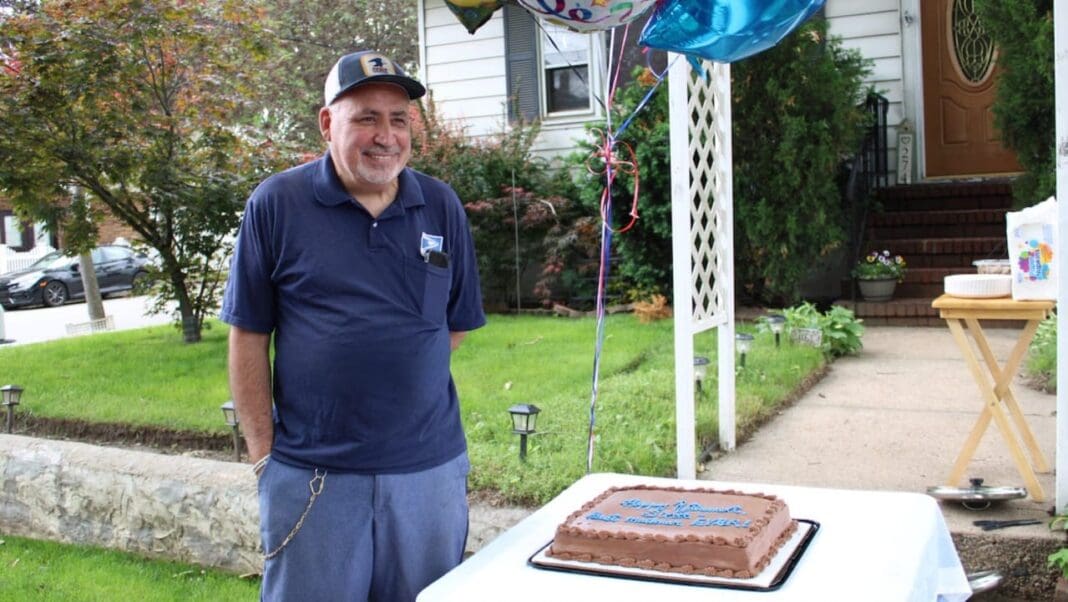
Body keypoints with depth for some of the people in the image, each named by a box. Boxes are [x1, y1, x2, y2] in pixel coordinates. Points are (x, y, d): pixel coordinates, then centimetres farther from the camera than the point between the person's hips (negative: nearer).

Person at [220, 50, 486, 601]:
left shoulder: (442, 207, 4)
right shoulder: (276, 204, -4)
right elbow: (249, 336, -2)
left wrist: (397, 371, 0)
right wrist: (264, 451, -5)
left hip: (431, 468, 3)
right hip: (312, 476, -2)